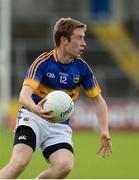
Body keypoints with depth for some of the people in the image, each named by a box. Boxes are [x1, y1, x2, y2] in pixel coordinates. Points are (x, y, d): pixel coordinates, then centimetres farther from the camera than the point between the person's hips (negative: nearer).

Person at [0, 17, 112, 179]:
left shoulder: (82, 68, 1)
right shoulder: (43, 62, -12)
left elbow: (98, 100, 13)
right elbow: (24, 96, -22)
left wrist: (104, 132, 0)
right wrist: (35, 109, -46)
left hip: (60, 126, 4)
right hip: (33, 118, -4)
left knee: (65, 166, -24)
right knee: (20, 161, -28)